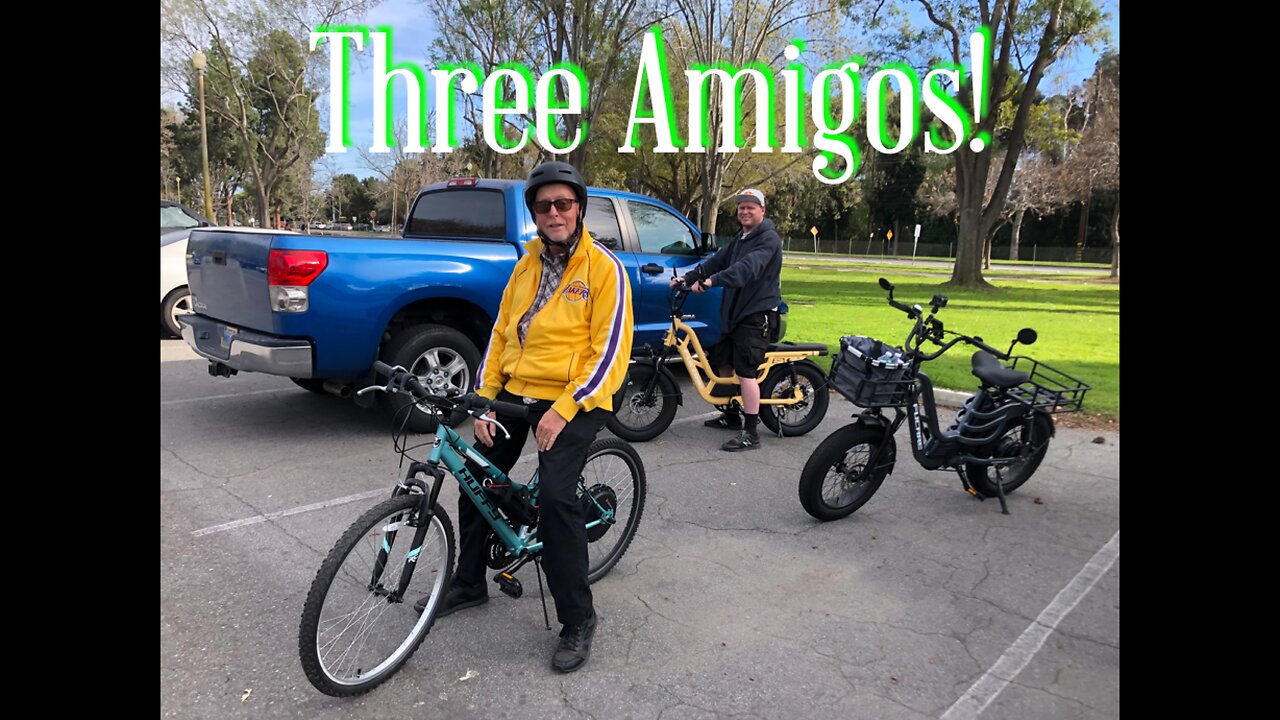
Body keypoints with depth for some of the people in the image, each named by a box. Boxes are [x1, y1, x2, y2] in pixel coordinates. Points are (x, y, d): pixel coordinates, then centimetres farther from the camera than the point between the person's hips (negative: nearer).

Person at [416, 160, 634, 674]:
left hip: (574, 401, -7)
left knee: (555, 493, -23)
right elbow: (500, 335, 11)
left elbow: (610, 351, -14)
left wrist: (564, 410, -19)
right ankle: (469, 582, 34)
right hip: (515, 393, 7)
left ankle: (577, 618, -5)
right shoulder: (527, 265, 12)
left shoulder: (603, 267, -8)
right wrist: (484, 400, 2)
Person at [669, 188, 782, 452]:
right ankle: (732, 415, 33)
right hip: (733, 311, 10)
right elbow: (717, 261, 13)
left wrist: (713, 281, -41)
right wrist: (687, 277, 0)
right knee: (723, 361, 16)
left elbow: (748, 267, -29)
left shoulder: (768, 239, -12)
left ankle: (750, 433, -8)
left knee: (746, 371, -13)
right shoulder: (740, 239, 19)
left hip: (755, 314, -9)